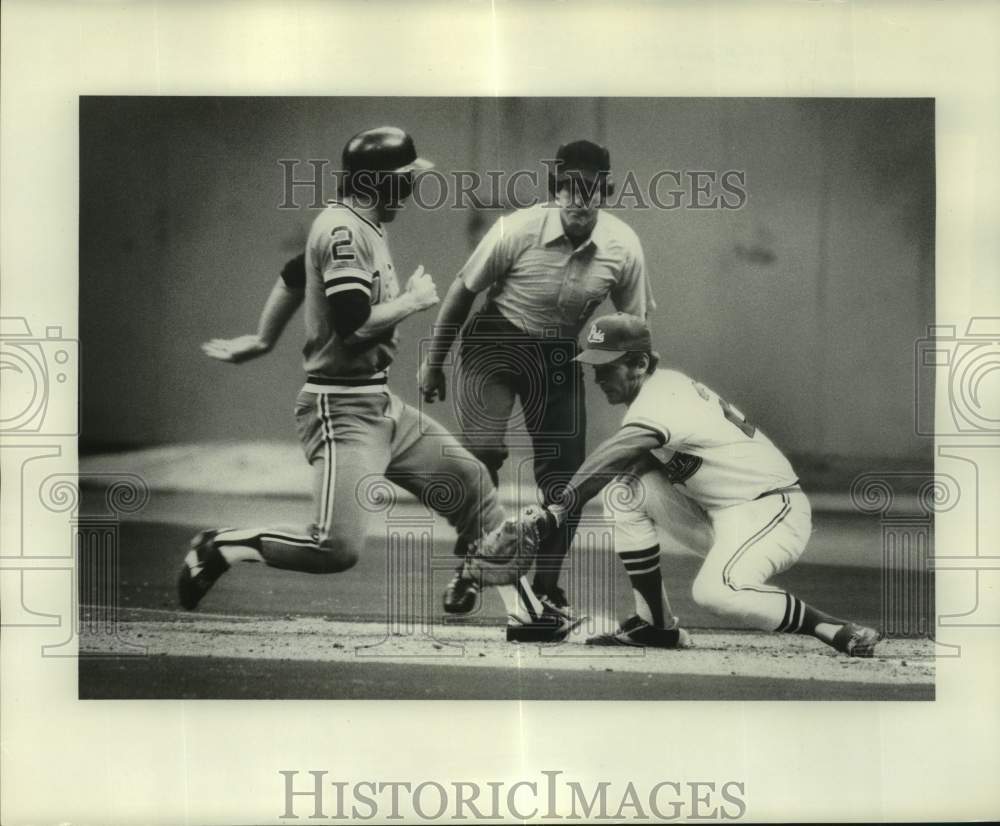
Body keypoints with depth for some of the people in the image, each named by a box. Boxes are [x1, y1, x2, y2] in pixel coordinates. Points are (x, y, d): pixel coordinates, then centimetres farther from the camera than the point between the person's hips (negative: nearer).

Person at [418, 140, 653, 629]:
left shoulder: (623, 247, -16)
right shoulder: (517, 230, -24)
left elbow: (635, 327, 0)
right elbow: (463, 289, -8)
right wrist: (433, 361, -2)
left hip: (559, 355, 3)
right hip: (495, 340, -3)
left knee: (563, 470, -2)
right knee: (483, 451, -19)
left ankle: (547, 587, 16)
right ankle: (466, 568, 1)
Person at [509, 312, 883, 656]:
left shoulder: (663, 399, -22)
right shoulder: (662, 388, 6)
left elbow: (613, 455, -37)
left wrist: (558, 508, -45)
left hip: (772, 507, -10)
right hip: (720, 510, 10)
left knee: (714, 591, -33)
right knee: (626, 493, -1)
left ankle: (836, 630, -20)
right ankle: (657, 625, 5)